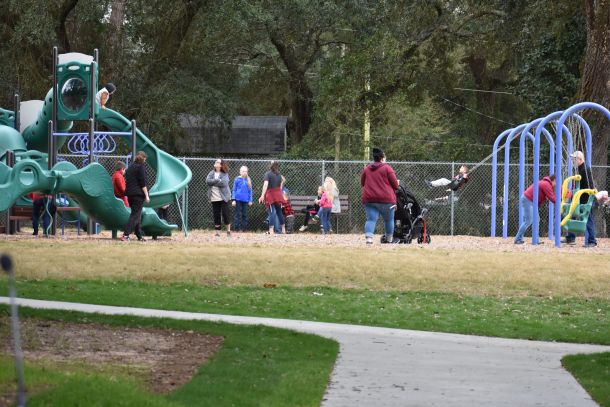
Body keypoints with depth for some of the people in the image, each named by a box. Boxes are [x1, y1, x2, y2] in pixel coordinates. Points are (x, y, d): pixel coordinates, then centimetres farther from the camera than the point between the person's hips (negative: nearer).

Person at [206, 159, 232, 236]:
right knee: (216, 215, 3)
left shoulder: (225, 174, -3)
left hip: (223, 197, -4)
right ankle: (218, 232, 8)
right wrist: (218, 180, -14)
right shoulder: (211, 173, 9)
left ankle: (228, 230, 12)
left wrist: (213, 182, -11)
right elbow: (207, 181, -7)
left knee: (225, 213, -5)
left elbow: (224, 183, -19)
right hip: (214, 198, 4)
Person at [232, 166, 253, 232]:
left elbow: (250, 191, 13)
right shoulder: (237, 180, -1)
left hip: (245, 200, 3)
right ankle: (236, 229, 1)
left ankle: (245, 229, 10)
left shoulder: (248, 180, 7)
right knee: (238, 214, -2)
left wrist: (250, 200, 9)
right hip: (238, 199, -3)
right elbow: (234, 190, 1)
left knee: (245, 214, 6)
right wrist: (233, 200, -4)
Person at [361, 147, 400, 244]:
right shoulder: (387, 168, -4)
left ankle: (368, 237, -24)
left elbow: (362, 183, 19)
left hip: (369, 199, 3)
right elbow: (395, 184, -4)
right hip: (386, 199, -3)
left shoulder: (366, 169, 10)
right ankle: (390, 239, 25)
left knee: (371, 219, -3)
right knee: (389, 220, 14)